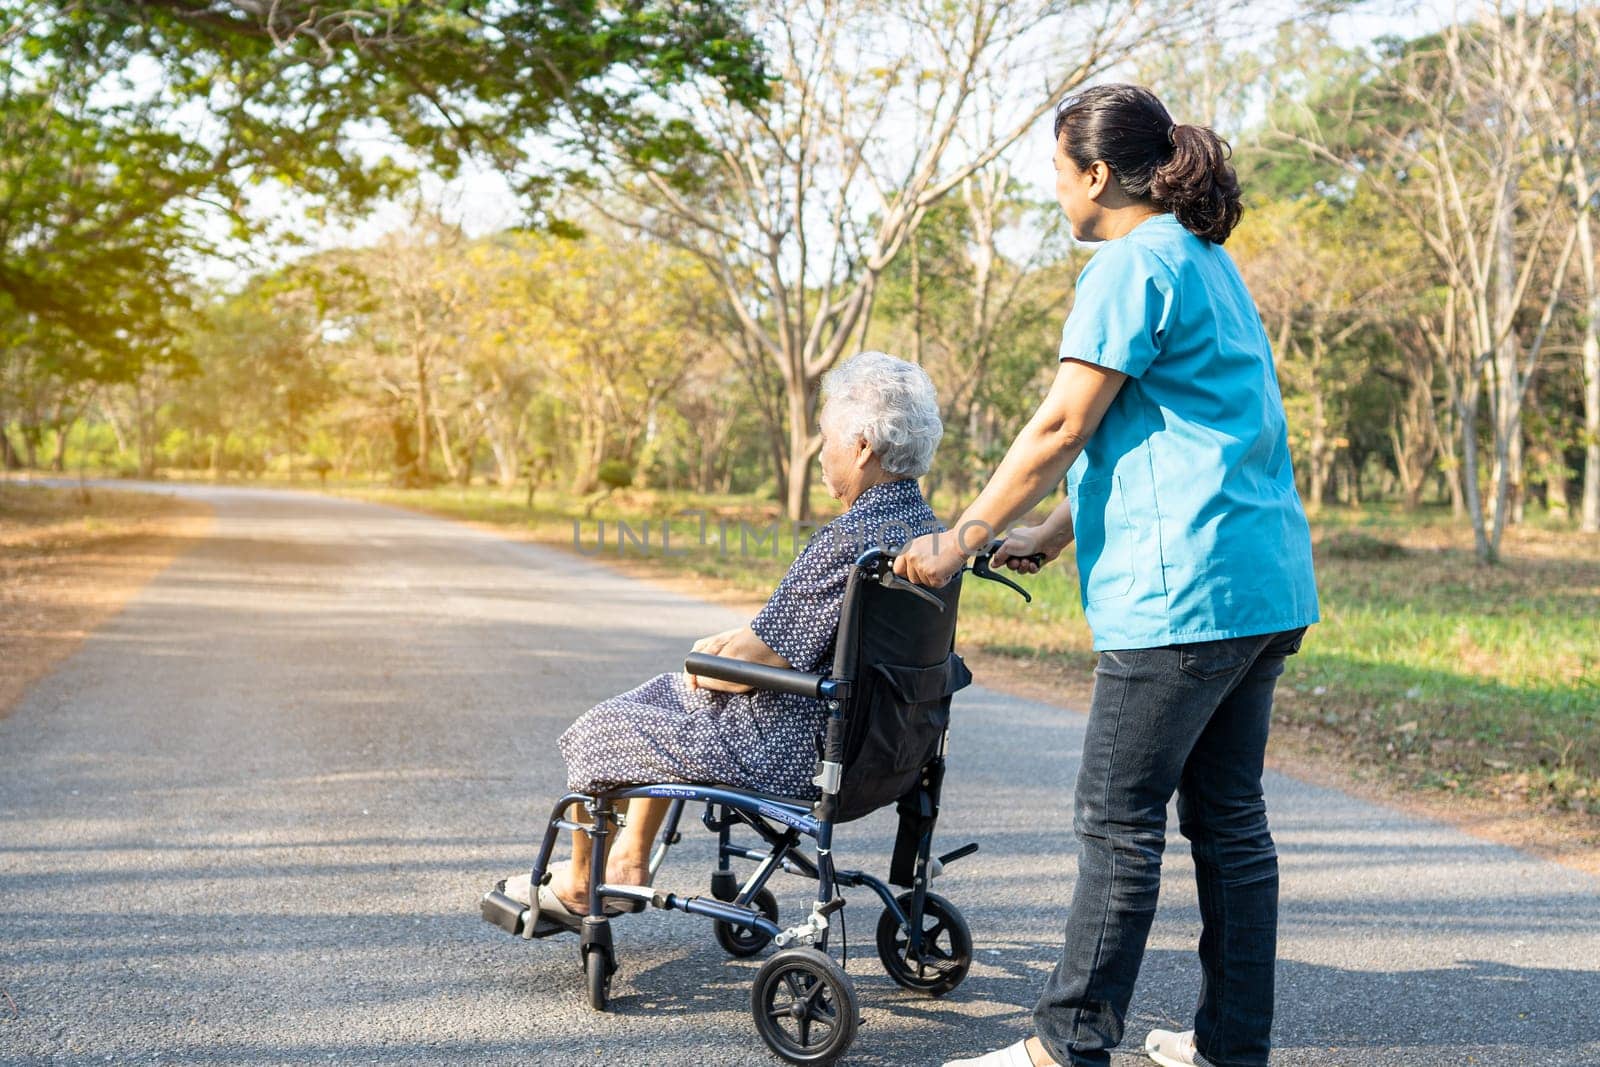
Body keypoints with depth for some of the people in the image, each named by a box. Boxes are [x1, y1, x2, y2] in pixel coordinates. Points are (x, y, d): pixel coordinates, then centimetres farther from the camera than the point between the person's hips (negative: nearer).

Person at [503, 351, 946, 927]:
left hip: (790, 751, -9)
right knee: (661, 697, 28)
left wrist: (705, 667, -2)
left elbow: (754, 660, -23)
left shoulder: (848, 540, -28)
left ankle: (577, 887, 32)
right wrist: (733, 643, 8)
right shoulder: (927, 527, 3)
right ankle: (629, 862, 36)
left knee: (600, 730, 10)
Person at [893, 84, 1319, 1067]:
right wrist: (1055, 532, 24)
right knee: (1228, 815, 13)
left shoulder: (1131, 266, -9)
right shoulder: (1210, 263, 20)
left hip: (1184, 589, -10)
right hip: (1268, 584, 10)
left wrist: (962, 541, -5)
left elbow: (1061, 429, -13)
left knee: (1119, 821, -2)